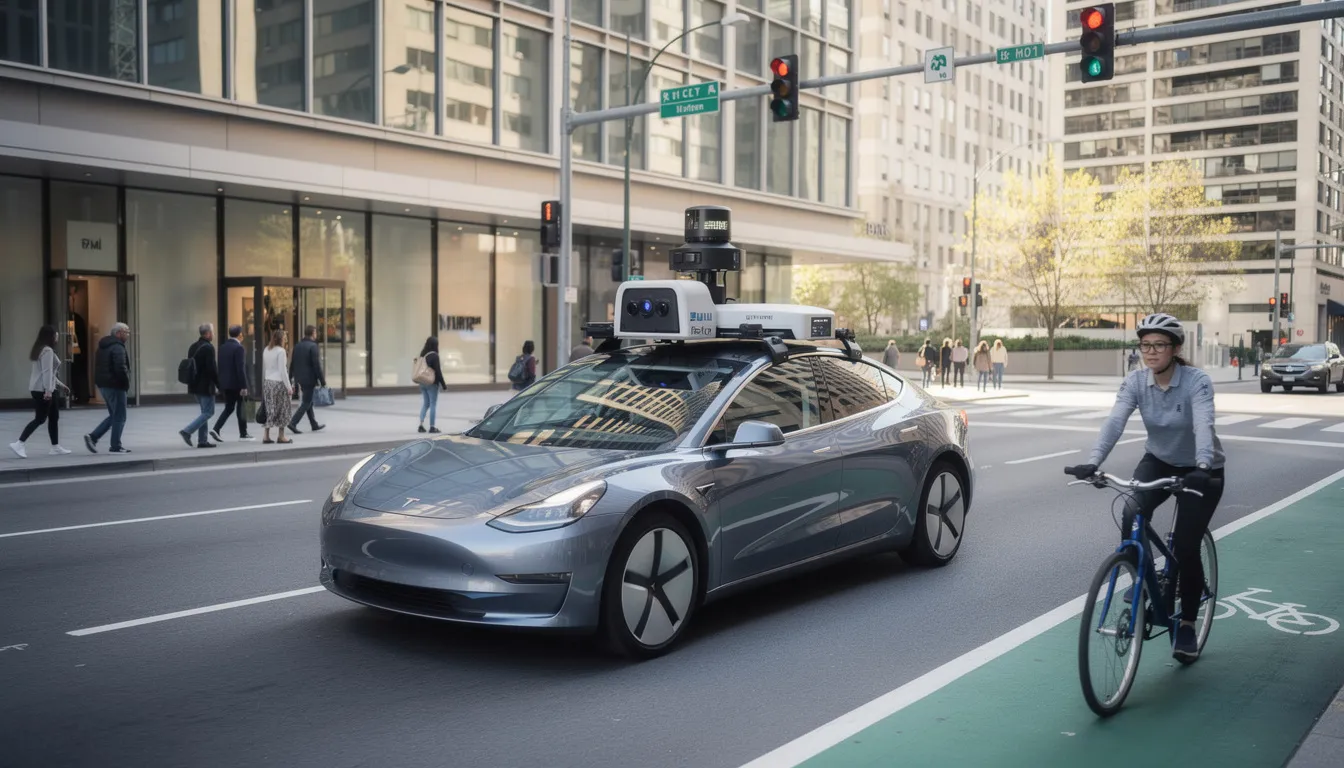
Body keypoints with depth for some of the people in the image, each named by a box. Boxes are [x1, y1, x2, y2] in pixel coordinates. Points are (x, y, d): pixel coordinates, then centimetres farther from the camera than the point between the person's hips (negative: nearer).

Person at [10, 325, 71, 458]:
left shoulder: (41, 349, 17)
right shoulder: (47, 351, -15)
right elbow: (46, 372, -21)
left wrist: (60, 384, 28)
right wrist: (48, 390, -25)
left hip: (40, 389, 10)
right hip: (43, 390, -10)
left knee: (54, 417, 12)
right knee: (40, 419, -7)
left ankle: (56, 447, 15)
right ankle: (18, 444, -8)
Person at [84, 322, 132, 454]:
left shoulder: (104, 346, 16)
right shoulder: (117, 347, -16)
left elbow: (98, 366, 22)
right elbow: (120, 368, -25)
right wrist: (126, 383, -11)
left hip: (103, 384, 10)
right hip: (115, 385, -10)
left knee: (114, 415, 18)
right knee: (119, 417, 0)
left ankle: (92, 437, 8)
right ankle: (116, 447, 2)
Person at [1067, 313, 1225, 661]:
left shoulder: (1197, 381, -24)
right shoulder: (1135, 382, -14)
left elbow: (1203, 425, -39)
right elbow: (1115, 421, -28)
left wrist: (1202, 467, -57)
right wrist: (1093, 462, -44)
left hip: (1200, 469, -3)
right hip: (1159, 461, 3)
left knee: (1186, 548, -9)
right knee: (1132, 514, -27)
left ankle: (1187, 626, 11)